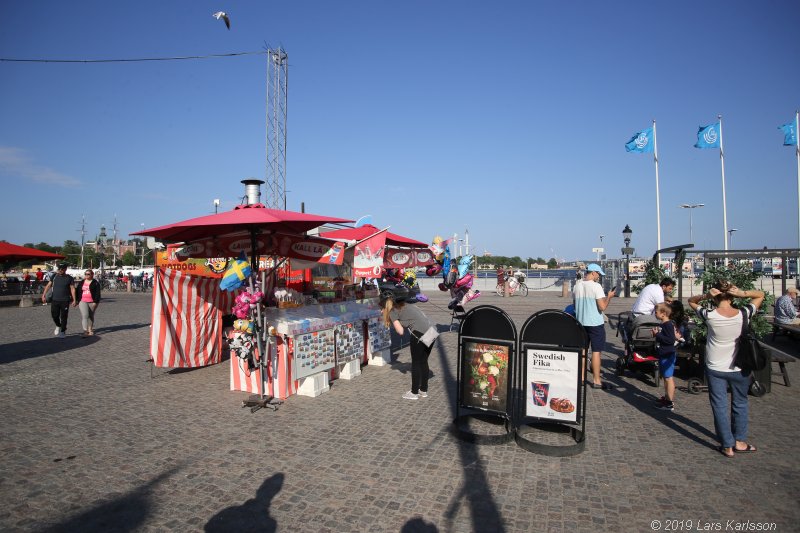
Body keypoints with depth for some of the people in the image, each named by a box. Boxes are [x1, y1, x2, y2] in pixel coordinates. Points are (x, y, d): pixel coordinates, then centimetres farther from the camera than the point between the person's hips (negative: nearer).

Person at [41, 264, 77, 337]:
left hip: (65, 301, -3)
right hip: (55, 300, 3)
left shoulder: (69, 278, -2)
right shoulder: (54, 276, 5)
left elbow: (72, 289, -2)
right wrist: (44, 295, -1)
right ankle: (58, 326, 34)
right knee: (54, 315, 5)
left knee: (63, 317, 0)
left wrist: (74, 300, -7)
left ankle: (63, 331, 12)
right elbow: (48, 285, 8)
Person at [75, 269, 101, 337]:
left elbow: (97, 293, -5)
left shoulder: (95, 283, 0)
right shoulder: (81, 283, 12)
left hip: (92, 302, -1)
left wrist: (95, 302, -13)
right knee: (85, 315, -15)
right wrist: (77, 301, 12)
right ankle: (85, 331, -21)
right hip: (83, 302, 1)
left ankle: (90, 330, 22)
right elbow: (77, 292, 17)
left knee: (91, 316, 9)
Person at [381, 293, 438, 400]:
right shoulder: (406, 307, 27)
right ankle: (423, 390, 28)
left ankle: (414, 393, 16)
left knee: (416, 363, 6)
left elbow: (400, 331, -2)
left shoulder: (392, 312, 5)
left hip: (420, 333, -8)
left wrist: (394, 323, 15)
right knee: (423, 361, 18)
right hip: (431, 331, 8)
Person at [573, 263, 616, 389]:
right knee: (596, 351, 1)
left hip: (581, 322, 6)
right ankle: (596, 381, 6)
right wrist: (609, 297, -3)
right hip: (595, 323, -6)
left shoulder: (577, 286, 5)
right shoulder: (596, 286, -15)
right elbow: (602, 307, -18)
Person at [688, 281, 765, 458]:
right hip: (739, 369, 2)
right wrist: (743, 293, -14)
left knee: (719, 406, 10)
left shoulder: (709, 315, -17)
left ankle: (727, 446, 18)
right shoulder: (743, 314, -13)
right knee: (740, 404, 21)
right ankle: (739, 442, 32)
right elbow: (760, 295, 4)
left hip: (715, 369, -2)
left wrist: (705, 296, -17)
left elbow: (691, 301, 1)